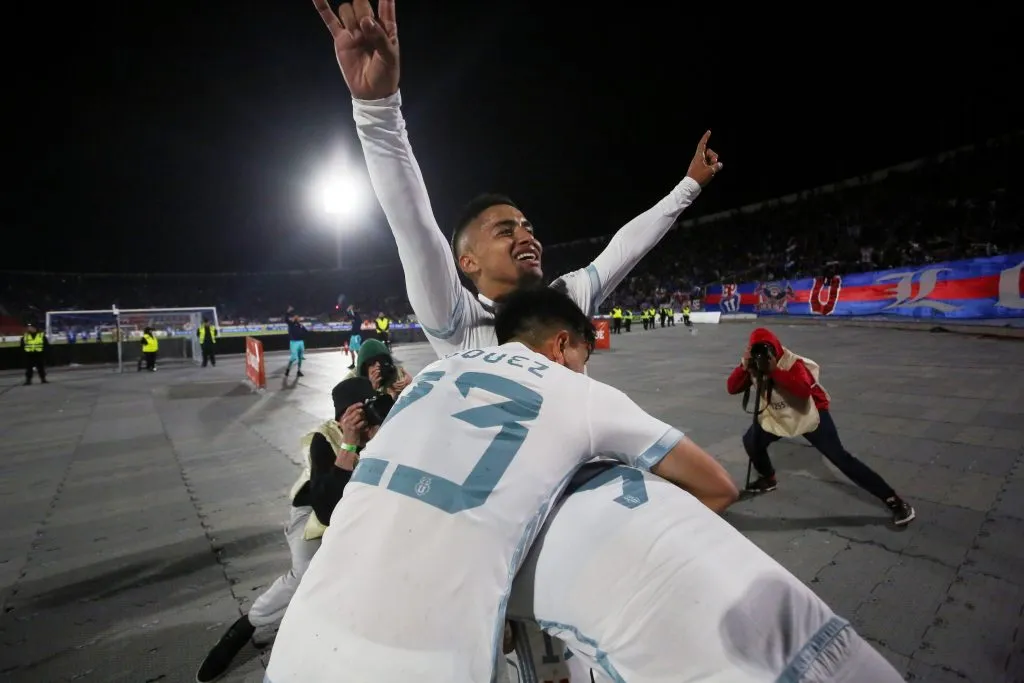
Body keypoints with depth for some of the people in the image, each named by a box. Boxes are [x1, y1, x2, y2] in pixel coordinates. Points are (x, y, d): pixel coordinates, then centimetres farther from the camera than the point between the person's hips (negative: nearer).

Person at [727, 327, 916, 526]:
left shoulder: (792, 363, -27)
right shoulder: (753, 365, -11)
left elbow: (804, 390, -46)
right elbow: (731, 388, -21)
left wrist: (775, 370, -48)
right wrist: (744, 365, -35)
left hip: (810, 414, -5)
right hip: (776, 416, 5)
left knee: (839, 457, -12)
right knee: (751, 441, -6)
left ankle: (893, 501, -4)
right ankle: (768, 479, 23)